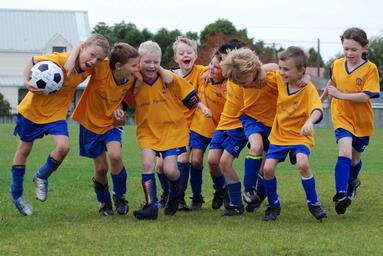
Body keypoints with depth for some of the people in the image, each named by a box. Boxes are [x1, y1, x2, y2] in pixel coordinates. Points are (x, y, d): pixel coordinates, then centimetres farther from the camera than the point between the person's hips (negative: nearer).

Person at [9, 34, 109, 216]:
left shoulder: (90, 68, -17)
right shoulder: (59, 60, -31)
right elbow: (33, 61, -14)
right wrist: (26, 81, -28)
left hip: (57, 112, 3)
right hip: (33, 108, -3)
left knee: (63, 147, -19)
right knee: (24, 149, 10)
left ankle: (41, 177, 9)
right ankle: (16, 193, 30)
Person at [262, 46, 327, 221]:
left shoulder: (308, 89, -19)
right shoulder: (279, 81, -5)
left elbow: (317, 110, -36)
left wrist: (310, 122, -56)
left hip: (300, 136, -4)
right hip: (279, 135, 4)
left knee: (302, 164, -28)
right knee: (268, 168, -11)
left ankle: (313, 203, -7)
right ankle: (273, 204, 12)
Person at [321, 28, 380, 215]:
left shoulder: (370, 69, -14)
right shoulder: (337, 65, -3)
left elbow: (365, 96, -22)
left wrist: (341, 95, -26)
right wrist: (322, 99, 31)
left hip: (362, 121, -1)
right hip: (342, 117, 1)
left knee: (355, 158, 17)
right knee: (345, 152, -23)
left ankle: (352, 182, 50)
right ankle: (341, 195, -29)